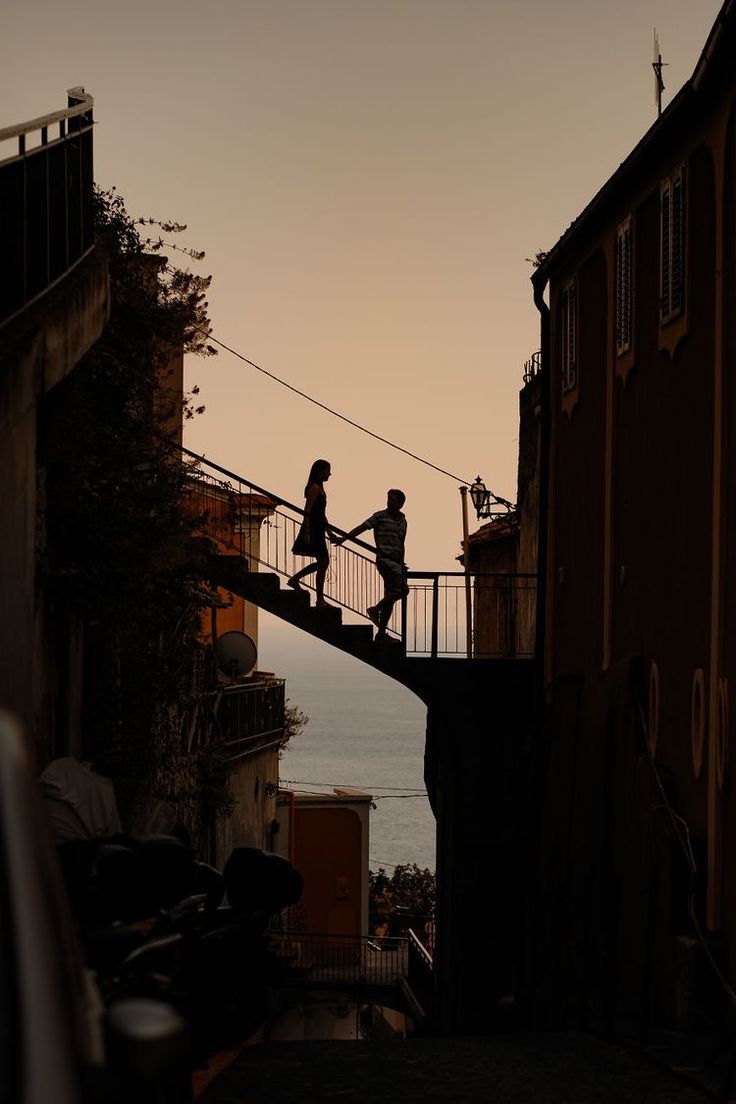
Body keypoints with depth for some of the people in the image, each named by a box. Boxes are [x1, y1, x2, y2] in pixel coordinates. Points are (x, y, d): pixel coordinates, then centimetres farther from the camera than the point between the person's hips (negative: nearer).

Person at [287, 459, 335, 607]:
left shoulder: (320, 488, 18)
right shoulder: (314, 488, -12)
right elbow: (307, 511, -18)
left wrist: (329, 531, 22)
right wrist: (306, 532, -24)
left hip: (317, 530, 10)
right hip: (313, 530, -10)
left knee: (322, 562, 13)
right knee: (323, 562, -7)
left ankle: (294, 579, 19)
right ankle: (320, 599, -3)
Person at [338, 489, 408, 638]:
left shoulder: (403, 521, 18)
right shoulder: (380, 516, 1)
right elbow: (362, 527, -6)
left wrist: (402, 564, 24)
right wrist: (344, 537, -16)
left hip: (396, 561, 7)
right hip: (385, 559, -7)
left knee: (390, 597, 5)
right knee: (402, 589, -21)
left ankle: (381, 632, 7)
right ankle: (375, 609, -8)